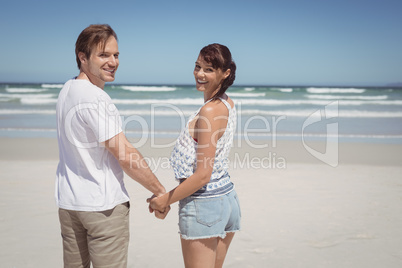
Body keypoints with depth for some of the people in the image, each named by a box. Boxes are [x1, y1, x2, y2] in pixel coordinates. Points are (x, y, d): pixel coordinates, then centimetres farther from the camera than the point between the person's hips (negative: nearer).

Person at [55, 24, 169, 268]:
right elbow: (125, 155, -20)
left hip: (68, 202, 9)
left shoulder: (67, 91, 9)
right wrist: (160, 192, -10)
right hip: (103, 204, -8)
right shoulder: (95, 98, -19)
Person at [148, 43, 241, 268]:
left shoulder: (209, 111, -20)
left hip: (203, 205, -9)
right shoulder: (227, 104, 6)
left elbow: (202, 175, -21)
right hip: (228, 197, 9)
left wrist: (164, 200, -10)